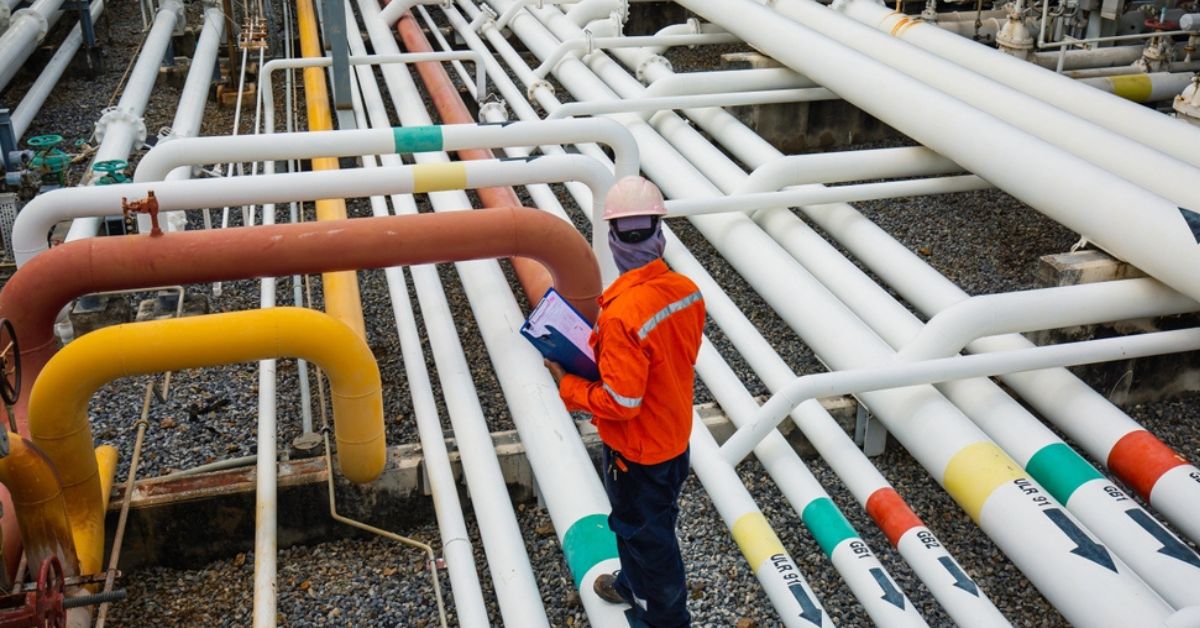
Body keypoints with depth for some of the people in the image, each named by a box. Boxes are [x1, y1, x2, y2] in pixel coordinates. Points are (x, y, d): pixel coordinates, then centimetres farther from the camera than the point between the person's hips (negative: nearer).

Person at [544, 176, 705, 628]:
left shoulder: (623, 314, -34)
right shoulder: (687, 290, -10)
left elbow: (620, 404, -30)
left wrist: (567, 385, -15)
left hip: (637, 451, -7)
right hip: (676, 437, 8)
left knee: (646, 534, 16)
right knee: (651, 522, 30)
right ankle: (634, 585, 55)